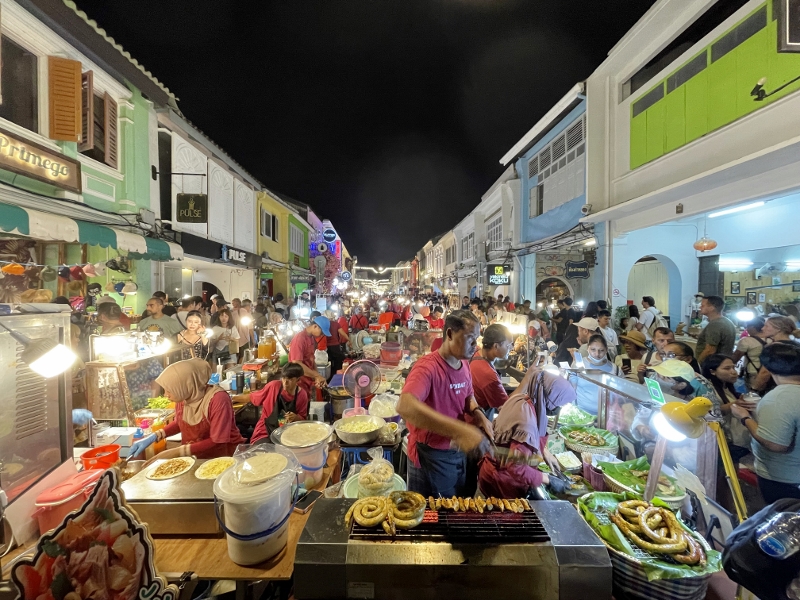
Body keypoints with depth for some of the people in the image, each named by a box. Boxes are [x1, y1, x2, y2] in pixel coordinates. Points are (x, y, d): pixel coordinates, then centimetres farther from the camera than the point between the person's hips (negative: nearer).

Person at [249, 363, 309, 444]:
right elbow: (253, 397, 2)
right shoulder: (274, 386, -14)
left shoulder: (302, 395, -8)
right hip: (265, 433, -2)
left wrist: (295, 417, -18)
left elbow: (302, 419, 2)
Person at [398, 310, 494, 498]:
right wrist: (459, 430, -50)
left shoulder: (464, 366, -3)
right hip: (431, 456, -7)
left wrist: (478, 413, -8)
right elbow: (405, 406, -45)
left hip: (458, 452, 7)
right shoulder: (428, 366, -28)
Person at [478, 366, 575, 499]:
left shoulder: (521, 398, -10)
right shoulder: (526, 422, -35)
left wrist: (545, 452, 2)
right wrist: (549, 480, -18)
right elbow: (517, 468, -30)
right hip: (501, 479, -8)